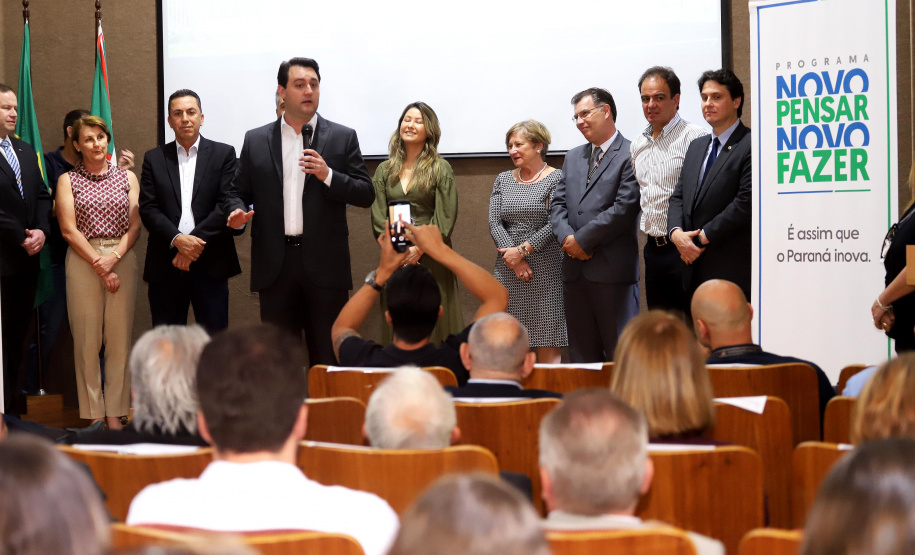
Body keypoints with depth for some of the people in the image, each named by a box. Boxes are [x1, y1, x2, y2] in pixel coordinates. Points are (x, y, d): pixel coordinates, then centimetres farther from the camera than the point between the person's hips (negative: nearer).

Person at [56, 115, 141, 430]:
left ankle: (115, 413, 7)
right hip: (82, 261, -1)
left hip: (122, 260, 2)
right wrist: (99, 264, -9)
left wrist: (113, 257, -11)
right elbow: (69, 230, -2)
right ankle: (93, 413, 6)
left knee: (119, 338, 0)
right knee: (87, 338, -1)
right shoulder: (67, 181, 5)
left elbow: (135, 226, 4)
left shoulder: (127, 177, 10)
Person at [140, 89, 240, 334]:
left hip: (210, 264, -2)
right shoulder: (154, 158, 10)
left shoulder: (223, 154, 5)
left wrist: (195, 241, -13)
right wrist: (177, 239, -14)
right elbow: (148, 209, 1)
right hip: (165, 266, 2)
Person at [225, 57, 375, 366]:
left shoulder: (342, 138, 6)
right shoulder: (256, 141, 11)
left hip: (324, 265, -1)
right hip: (275, 266, 1)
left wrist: (327, 175, -14)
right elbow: (238, 192, 13)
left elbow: (366, 195, 2)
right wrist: (237, 212, -10)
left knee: (328, 357, -1)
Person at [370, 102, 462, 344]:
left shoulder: (440, 169, 3)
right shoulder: (385, 170, 13)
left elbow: (444, 218, -5)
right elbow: (378, 217, 6)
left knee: (434, 328, -4)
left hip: (431, 259, -3)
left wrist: (419, 248, -15)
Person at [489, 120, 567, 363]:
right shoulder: (503, 180, 13)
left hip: (545, 268, -4)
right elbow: (494, 222, 5)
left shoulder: (556, 179, -2)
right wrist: (512, 257, -9)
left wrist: (522, 250, -13)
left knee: (547, 343, -4)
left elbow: (554, 224, -10)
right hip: (508, 270, 4)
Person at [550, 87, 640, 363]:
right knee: (581, 352, 9)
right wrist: (567, 238, -7)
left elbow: (624, 208, -14)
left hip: (612, 270, -7)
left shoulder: (630, 155, -5)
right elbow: (558, 204, 13)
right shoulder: (573, 157, 19)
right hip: (575, 269, 7)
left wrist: (582, 240, -12)